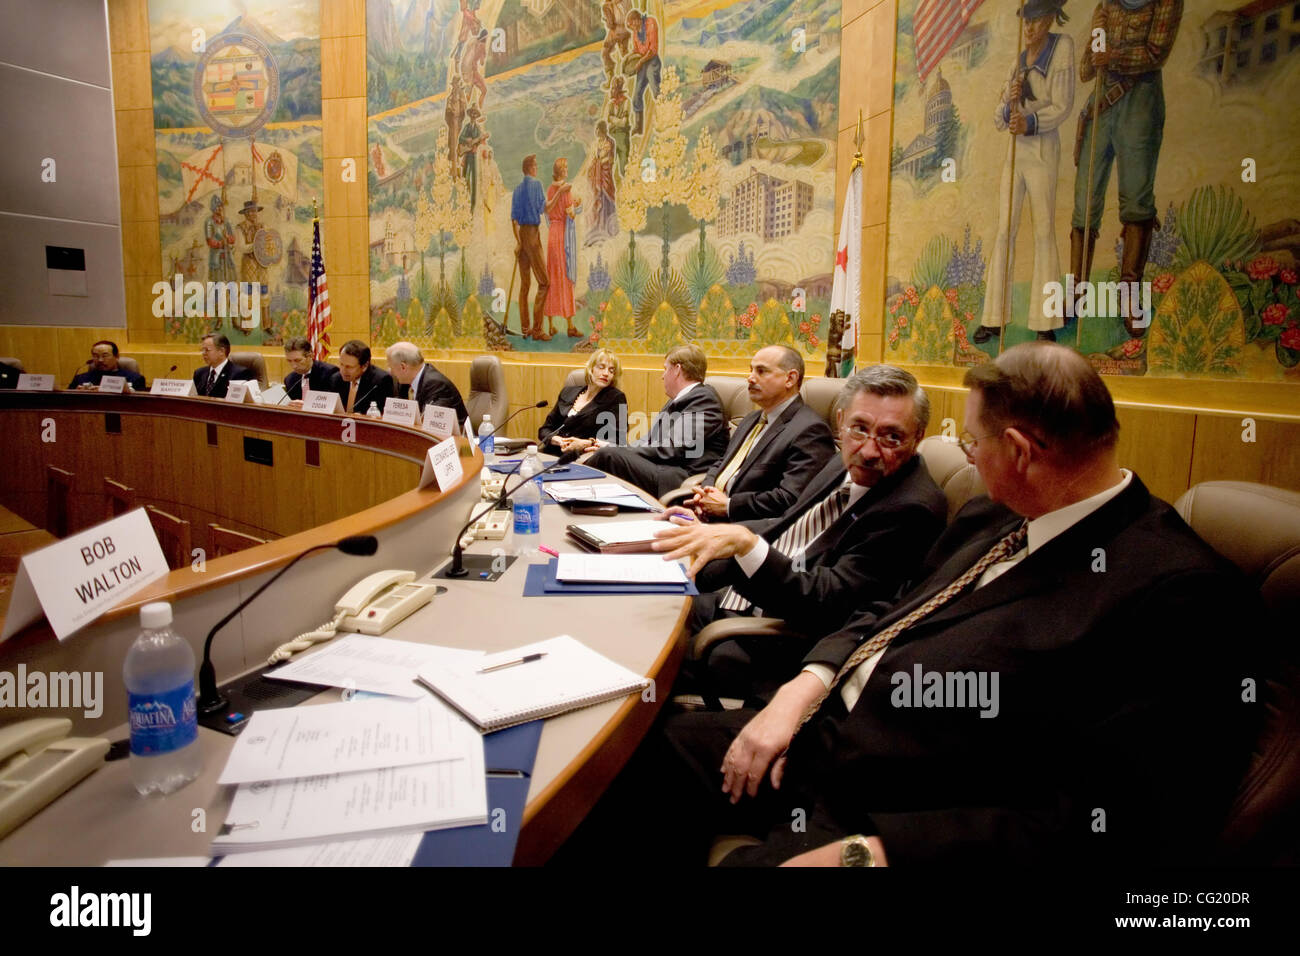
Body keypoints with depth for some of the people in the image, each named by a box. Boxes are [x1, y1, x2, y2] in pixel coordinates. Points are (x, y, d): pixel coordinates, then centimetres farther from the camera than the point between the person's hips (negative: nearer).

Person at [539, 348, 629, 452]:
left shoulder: (616, 398, 4)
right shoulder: (568, 392, 17)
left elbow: (618, 439, -5)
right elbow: (545, 429, 17)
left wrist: (586, 444, -18)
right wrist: (555, 439, -6)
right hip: (552, 454, 6)